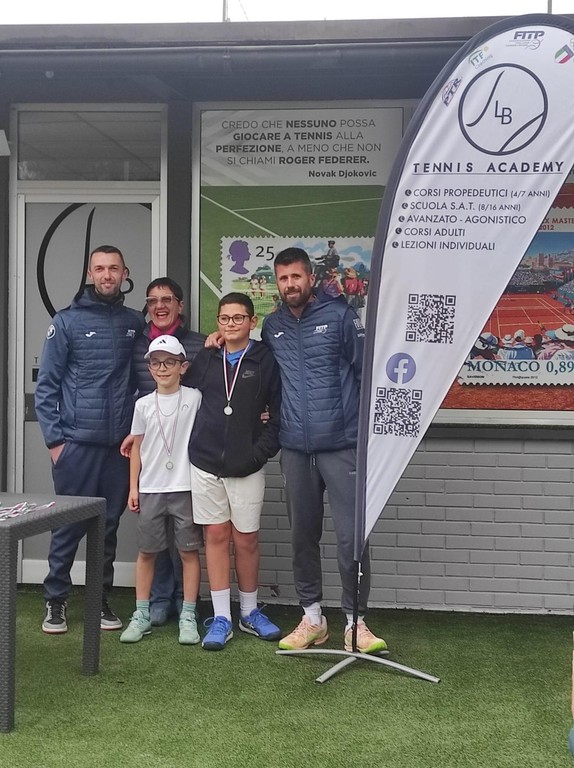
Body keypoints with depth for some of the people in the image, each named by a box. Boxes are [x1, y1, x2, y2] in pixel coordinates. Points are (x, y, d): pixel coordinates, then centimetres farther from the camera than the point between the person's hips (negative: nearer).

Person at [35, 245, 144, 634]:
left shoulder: (135, 323, 8)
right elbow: (46, 385, -1)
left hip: (120, 444, 3)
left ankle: (101, 599, 23)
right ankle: (56, 601, 17)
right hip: (77, 442, -3)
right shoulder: (68, 321, -1)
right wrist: (54, 438, -7)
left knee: (109, 526, 11)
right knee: (69, 525, 3)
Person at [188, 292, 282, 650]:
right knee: (216, 536, 6)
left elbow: (280, 413, -2)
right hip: (205, 463, 2)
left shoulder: (266, 360, -1)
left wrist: (262, 450, -9)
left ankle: (250, 612, 24)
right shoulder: (205, 359, 8)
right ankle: (221, 618, 13)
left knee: (246, 539, 5)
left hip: (247, 467, -2)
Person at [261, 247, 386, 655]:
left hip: (342, 445, -4)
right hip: (295, 448, 5)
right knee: (303, 536, 11)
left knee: (351, 535, -5)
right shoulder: (272, 326, 10)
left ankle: (355, 621, 9)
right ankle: (312, 617, 25)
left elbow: (366, 370, -4)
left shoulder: (340, 315, -3)